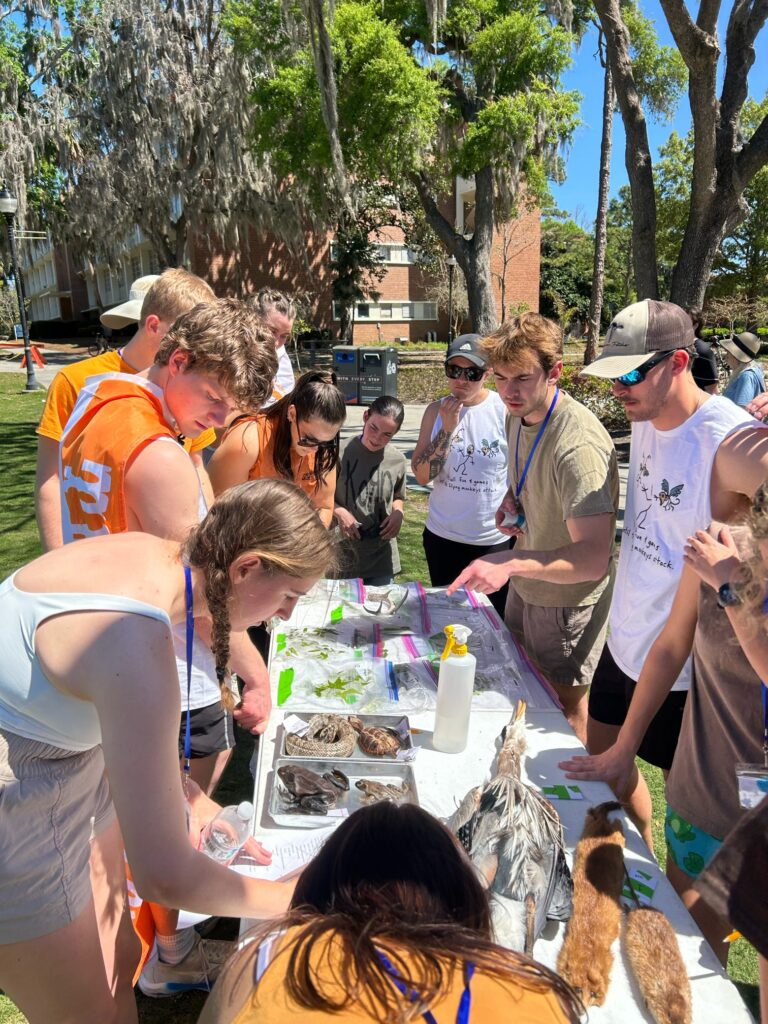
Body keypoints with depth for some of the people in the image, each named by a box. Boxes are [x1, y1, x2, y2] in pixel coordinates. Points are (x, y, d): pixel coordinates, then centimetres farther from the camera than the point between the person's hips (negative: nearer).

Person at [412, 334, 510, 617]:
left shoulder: (506, 411, -10)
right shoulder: (436, 411, -1)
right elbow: (422, 475, -6)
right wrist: (447, 429, -16)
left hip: (495, 539, -3)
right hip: (442, 537, 3)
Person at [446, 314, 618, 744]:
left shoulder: (579, 444, -32)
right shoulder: (519, 416, -3)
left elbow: (593, 559, -36)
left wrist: (511, 563, -47)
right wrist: (511, 501, -3)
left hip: (567, 600, -9)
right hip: (525, 587, 9)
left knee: (564, 711, 11)